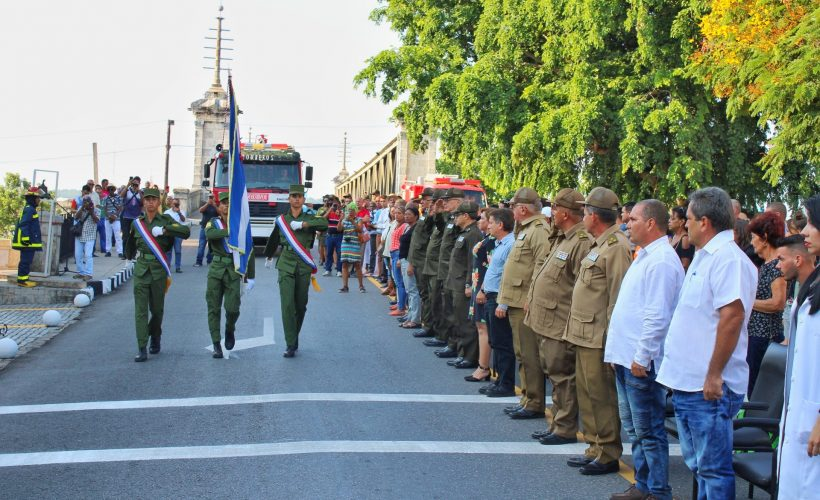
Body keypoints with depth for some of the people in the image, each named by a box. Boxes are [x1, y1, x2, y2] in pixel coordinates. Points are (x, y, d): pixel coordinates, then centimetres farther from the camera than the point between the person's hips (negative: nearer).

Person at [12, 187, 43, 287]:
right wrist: (26, 238, -26)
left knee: (26, 260, 15)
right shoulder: (29, 209, -14)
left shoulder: (30, 209, 18)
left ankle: (24, 278, 20)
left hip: (29, 241, 11)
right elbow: (23, 224, -22)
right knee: (26, 260, -8)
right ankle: (22, 280, -7)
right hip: (28, 241, -11)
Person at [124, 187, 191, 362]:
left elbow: (186, 232, -15)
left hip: (159, 269, -1)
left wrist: (164, 230, -21)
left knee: (157, 308, 10)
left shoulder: (165, 220, 0)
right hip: (141, 269, 1)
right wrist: (130, 258, 30)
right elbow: (130, 244, 24)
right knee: (140, 309, -5)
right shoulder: (137, 223, 8)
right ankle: (142, 350, -6)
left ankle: (155, 337, 38)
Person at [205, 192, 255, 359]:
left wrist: (251, 276, 5)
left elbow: (249, 252, 7)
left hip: (234, 271, -1)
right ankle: (216, 344, 10)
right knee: (214, 308, 1)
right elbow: (210, 234, -21)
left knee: (232, 308, -10)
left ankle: (230, 331, 22)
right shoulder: (213, 223, 4)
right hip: (216, 270, 1)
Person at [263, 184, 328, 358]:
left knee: (301, 305, 9)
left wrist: (303, 224, -25)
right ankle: (291, 345, -9)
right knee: (287, 305, -10)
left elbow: (325, 223, -20)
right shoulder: (281, 219, 6)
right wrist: (268, 257, 35)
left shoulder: (309, 218, 2)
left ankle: (294, 336, 31)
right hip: (286, 265, 0)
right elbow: (273, 240, 23)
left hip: (304, 266, 1)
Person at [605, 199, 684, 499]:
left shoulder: (661, 261, -17)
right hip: (626, 358, 11)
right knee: (634, 427, 17)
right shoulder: (645, 256, 16)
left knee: (648, 430, -2)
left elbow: (658, 316, -23)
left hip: (641, 361, -11)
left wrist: (642, 357, -21)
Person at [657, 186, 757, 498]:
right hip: (686, 382, 10)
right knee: (697, 463, 19)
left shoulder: (727, 257, -17)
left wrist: (714, 375, -25)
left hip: (709, 387, -10)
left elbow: (732, 315, -25)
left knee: (714, 468, -1)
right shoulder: (704, 256, 16)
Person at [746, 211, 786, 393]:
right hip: (755, 332, 9)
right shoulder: (766, 264, 14)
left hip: (764, 335, -9)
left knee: (756, 386, -3)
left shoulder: (777, 264, -15)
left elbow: (778, 303, -23)